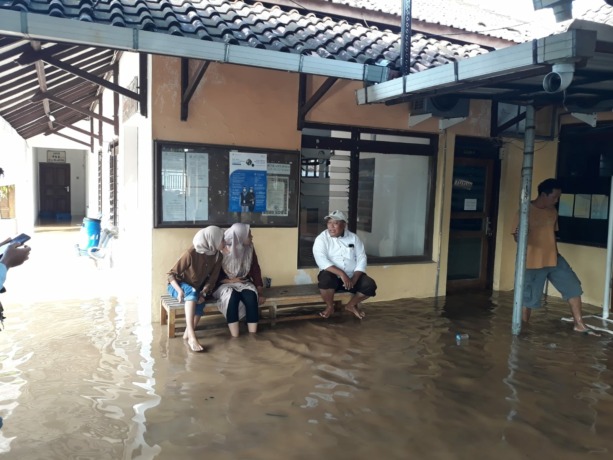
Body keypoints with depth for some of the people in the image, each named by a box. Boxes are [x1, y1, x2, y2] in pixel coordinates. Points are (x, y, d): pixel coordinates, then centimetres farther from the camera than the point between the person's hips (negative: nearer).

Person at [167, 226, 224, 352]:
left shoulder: (217, 256, -11)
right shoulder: (191, 253, -26)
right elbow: (172, 274, -18)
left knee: (200, 301, -31)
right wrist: (179, 290, -34)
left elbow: (212, 279, -6)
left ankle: (187, 334, -20)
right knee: (193, 293, -37)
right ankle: (192, 337, -44)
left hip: (197, 288, 4)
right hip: (178, 285, -4)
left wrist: (203, 293, -24)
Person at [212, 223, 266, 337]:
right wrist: (229, 280, -19)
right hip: (225, 284, -3)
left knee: (251, 295, -32)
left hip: (244, 283, 3)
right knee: (232, 295, -37)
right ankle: (235, 337, -34)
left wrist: (260, 292, -7)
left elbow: (256, 270, 1)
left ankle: (253, 335, -29)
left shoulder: (249, 249, -2)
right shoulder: (221, 251, -13)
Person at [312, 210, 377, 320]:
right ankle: (330, 306, -6)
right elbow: (321, 260, -20)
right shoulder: (321, 239, -7)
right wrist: (342, 274, -30)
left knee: (370, 285, -21)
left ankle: (351, 305, 8)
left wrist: (354, 279, -17)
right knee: (325, 279, -36)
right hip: (333, 275, -3)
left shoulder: (353, 238, 3)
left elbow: (361, 258, -1)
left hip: (352, 276, 3)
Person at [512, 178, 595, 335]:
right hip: (533, 262, -7)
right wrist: (520, 234, -37)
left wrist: (555, 254, 21)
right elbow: (516, 237, -14)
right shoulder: (526, 210, -13)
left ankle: (579, 324, 19)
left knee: (573, 287, 7)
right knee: (529, 298, 1)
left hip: (553, 258, 7)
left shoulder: (553, 211, 8)